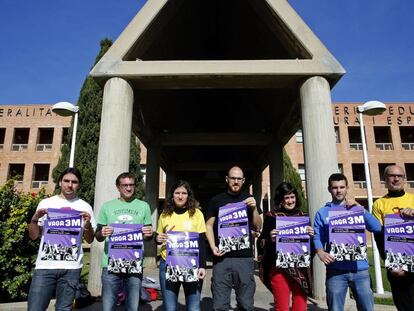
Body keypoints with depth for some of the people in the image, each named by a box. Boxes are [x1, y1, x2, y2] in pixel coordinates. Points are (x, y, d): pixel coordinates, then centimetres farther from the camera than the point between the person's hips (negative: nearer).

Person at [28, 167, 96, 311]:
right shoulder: (46, 203, 7)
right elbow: (33, 236, 10)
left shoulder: (84, 207, 5)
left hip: (71, 267, 0)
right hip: (45, 265, 1)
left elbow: (89, 240, 7)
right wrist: (35, 218, -8)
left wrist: (88, 224, -12)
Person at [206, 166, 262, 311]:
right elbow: (209, 225, 8)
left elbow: (258, 227, 8)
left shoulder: (249, 199, 10)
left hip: (245, 257, 1)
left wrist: (254, 209, -8)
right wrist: (212, 246, -6)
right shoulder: (216, 200, 7)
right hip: (222, 257, -1)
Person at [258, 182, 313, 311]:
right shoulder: (271, 216, -2)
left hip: (301, 268, 3)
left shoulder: (303, 216, 9)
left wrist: (311, 235, -5)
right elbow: (261, 242, -1)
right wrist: (270, 239, -20)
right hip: (279, 268, -3)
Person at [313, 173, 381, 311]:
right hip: (336, 270, -1)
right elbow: (318, 237, -3)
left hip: (360, 268, 2)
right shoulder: (322, 213, 5)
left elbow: (377, 228, -1)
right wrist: (321, 253, -22)